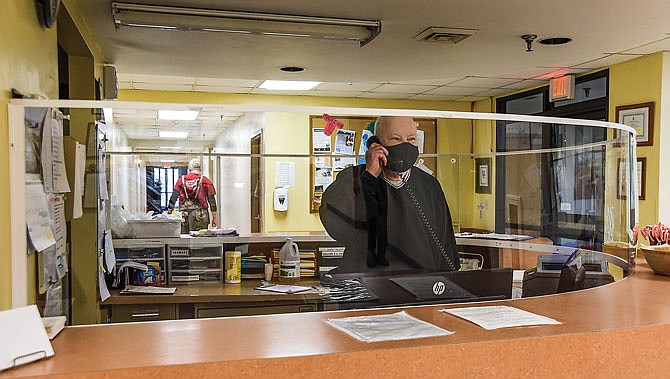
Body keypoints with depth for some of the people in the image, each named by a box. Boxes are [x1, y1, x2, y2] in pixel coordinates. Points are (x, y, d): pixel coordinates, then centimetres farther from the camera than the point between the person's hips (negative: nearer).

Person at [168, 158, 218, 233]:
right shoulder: (206, 182, 2)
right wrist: (214, 218, 7)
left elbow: (173, 198, 7)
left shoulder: (181, 180, 8)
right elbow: (212, 200, 2)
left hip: (185, 215, 2)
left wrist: (169, 214, 13)